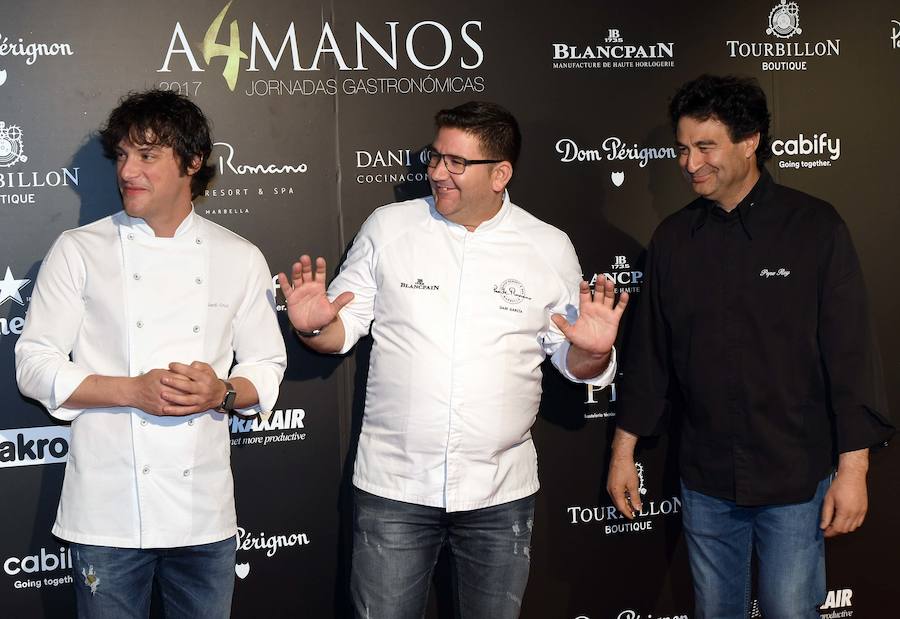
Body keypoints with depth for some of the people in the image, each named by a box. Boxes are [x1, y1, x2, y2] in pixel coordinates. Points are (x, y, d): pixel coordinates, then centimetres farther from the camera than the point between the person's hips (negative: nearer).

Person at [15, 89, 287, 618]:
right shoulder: (79, 251, 0)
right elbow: (36, 366, -2)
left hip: (205, 512, 2)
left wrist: (222, 392, -13)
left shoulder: (240, 258, 5)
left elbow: (267, 369, 9)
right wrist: (134, 391, -16)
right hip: (108, 512, -1)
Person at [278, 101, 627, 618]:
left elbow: (570, 356, 7)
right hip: (393, 484, 0)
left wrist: (593, 351, -15)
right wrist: (314, 326, -16)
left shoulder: (551, 248, 1)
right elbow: (346, 325, 5)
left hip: (502, 494, 1)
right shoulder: (388, 227, 0)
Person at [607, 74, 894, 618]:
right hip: (706, 480, 4)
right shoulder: (673, 238, 3)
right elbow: (650, 353, 8)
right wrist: (625, 449, 7)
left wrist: (853, 468, -11)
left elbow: (851, 352, -9)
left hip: (795, 480, -3)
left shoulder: (814, 227, -8)